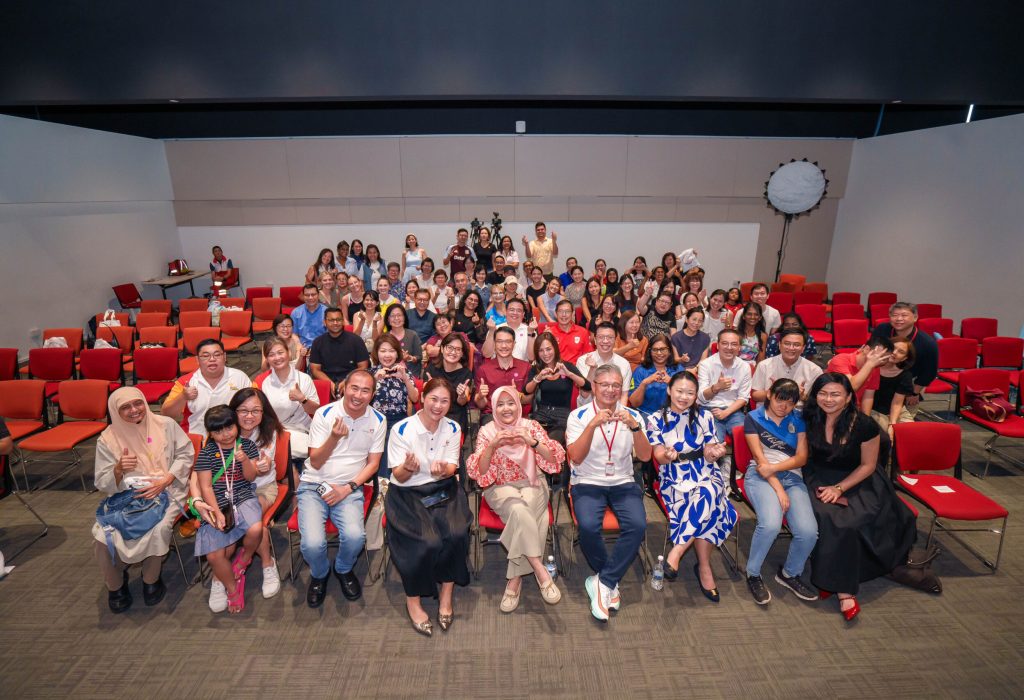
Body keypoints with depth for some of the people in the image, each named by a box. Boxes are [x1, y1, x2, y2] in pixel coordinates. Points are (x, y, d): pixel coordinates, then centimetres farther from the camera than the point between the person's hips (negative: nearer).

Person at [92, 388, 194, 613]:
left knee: (158, 529, -30)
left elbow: (185, 454, 1)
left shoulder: (166, 425, -1)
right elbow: (102, 485, 3)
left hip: (165, 492, -2)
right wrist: (118, 469, -20)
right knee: (102, 534, -22)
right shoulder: (107, 440, 2)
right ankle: (115, 584, 9)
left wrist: (164, 481, -13)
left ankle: (151, 579, 2)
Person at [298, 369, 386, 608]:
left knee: (355, 537, -26)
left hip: (350, 488, 1)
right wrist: (334, 438, -25)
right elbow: (315, 462, -7)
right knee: (312, 544, -23)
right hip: (314, 485, 0)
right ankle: (319, 574, 15)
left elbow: (373, 463, 4)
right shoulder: (324, 414, -8)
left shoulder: (377, 421, -2)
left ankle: (343, 569, 12)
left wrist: (348, 488, -10)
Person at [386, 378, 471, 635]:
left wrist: (444, 469, -22)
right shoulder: (401, 429, -10)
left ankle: (447, 591, 0)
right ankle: (413, 599, 1)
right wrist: (408, 468, -31)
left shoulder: (452, 428, 2)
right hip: (408, 493, -3)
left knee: (457, 534, -25)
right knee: (428, 542, -26)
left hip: (443, 490, 3)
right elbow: (399, 477, -7)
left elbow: (452, 468, 3)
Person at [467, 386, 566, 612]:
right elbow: (479, 472, -9)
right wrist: (492, 446, -25)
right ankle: (540, 571, -24)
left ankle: (515, 579, -19)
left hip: (532, 484, 1)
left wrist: (532, 442, -23)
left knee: (522, 513, -31)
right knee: (519, 510, -33)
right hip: (501, 488, -1)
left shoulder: (532, 426, 0)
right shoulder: (486, 432, -2)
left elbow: (555, 460, -7)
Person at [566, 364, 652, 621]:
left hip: (623, 483, 2)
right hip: (587, 483, -2)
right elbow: (576, 457, -14)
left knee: (637, 525, -26)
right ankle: (611, 583, -1)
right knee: (588, 527, -29)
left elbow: (645, 456, -5)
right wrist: (593, 425, -25)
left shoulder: (632, 415, 6)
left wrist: (634, 426, -22)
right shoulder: (579, 415, -2)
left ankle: (603, 583, -10)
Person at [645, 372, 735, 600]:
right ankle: (704, 568, -14)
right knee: (708, 509, -30)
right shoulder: (656, 419, 2)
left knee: (707, 495, -35)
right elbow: (659, 457, -3)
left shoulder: (704, 417, 8)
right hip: (674, 480, -2)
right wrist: (669, 456, -27)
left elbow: (709, 455, 6)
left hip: (706, 476, 2)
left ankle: (676, 552, -25)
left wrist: (715, 453, -18)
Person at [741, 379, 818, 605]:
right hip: (760, 475, -3)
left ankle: (790, 573, 9)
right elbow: (759, 457, -3)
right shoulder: (753, 418, 4)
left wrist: (773, 467, -10)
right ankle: (753, 574, -5)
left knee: (808, 531, -22)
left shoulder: (798, 419, 14)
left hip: (792, 476, 4)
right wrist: (778, 488, -13)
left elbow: (801, 457, 6)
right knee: (771, 524, -31)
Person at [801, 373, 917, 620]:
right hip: (819, 480, 1)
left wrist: (839, 489, -13)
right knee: (828, 519, -26)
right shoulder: (809, 419, -6)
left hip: (856, 482, -1)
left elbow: (868, 465, -4)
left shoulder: (864, 425, -13)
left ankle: (839, 583, -9)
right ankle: (844, 590, -16)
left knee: (847, 523, -27)